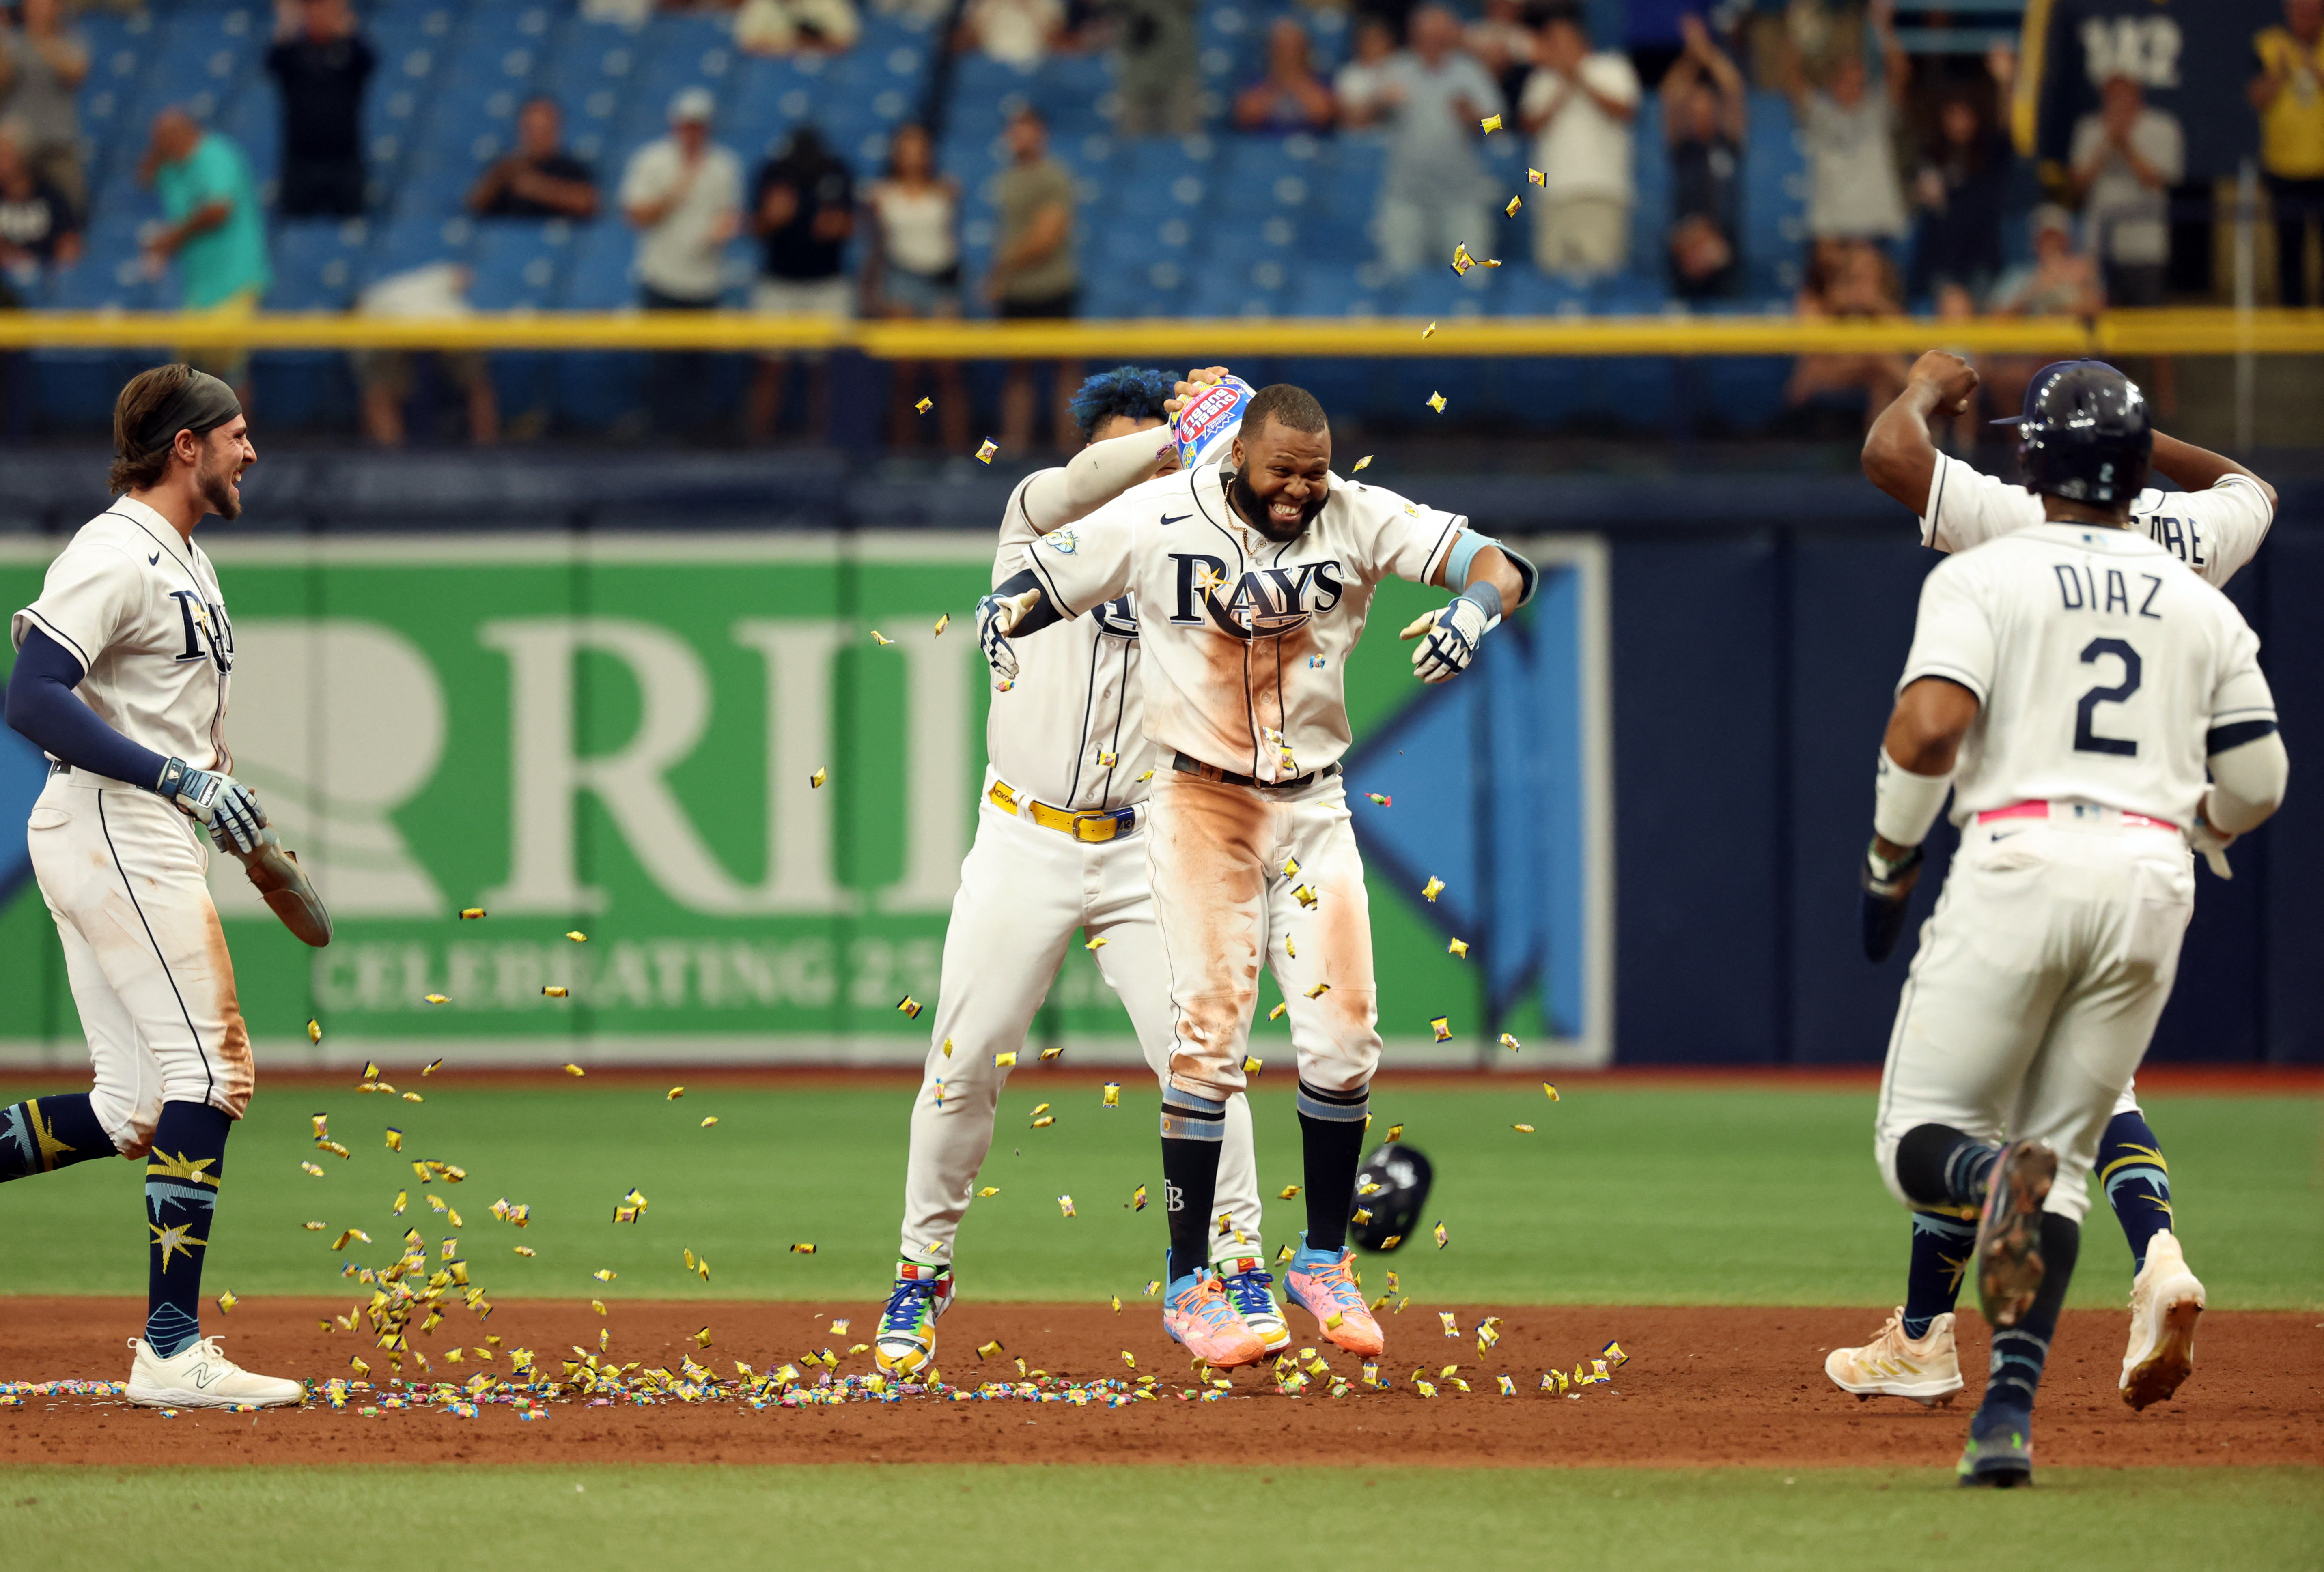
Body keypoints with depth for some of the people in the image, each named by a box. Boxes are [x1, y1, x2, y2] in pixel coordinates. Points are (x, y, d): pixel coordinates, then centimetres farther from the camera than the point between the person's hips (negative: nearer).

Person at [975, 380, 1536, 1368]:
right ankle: (1189, 1285, -3)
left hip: (1313, 806, 3)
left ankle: (1324, 1260, 16)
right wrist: (1003, 617, -28)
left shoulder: (1361, 520, -6)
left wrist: (1476, 607, -35)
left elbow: (1502, 566, -12)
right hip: (1200, 803, -3)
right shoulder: (1157, 520, -10)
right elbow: (1034, 589, -4)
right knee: (1209, 1033, -10)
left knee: (1344, 1036, -1)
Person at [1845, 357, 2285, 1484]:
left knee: (1919, 1139, 3)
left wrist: (1889, 860, 2)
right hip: (2152, 879, 3)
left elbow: (1928, 726, -12)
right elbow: (2258, 781, 13)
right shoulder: (2203, 606, 15)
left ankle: (1994, 1177, -35)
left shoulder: (1982, 576, 3)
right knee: (2065, 1155, 10)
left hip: (2018, 860, -3)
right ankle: (2009, 1408, -7)